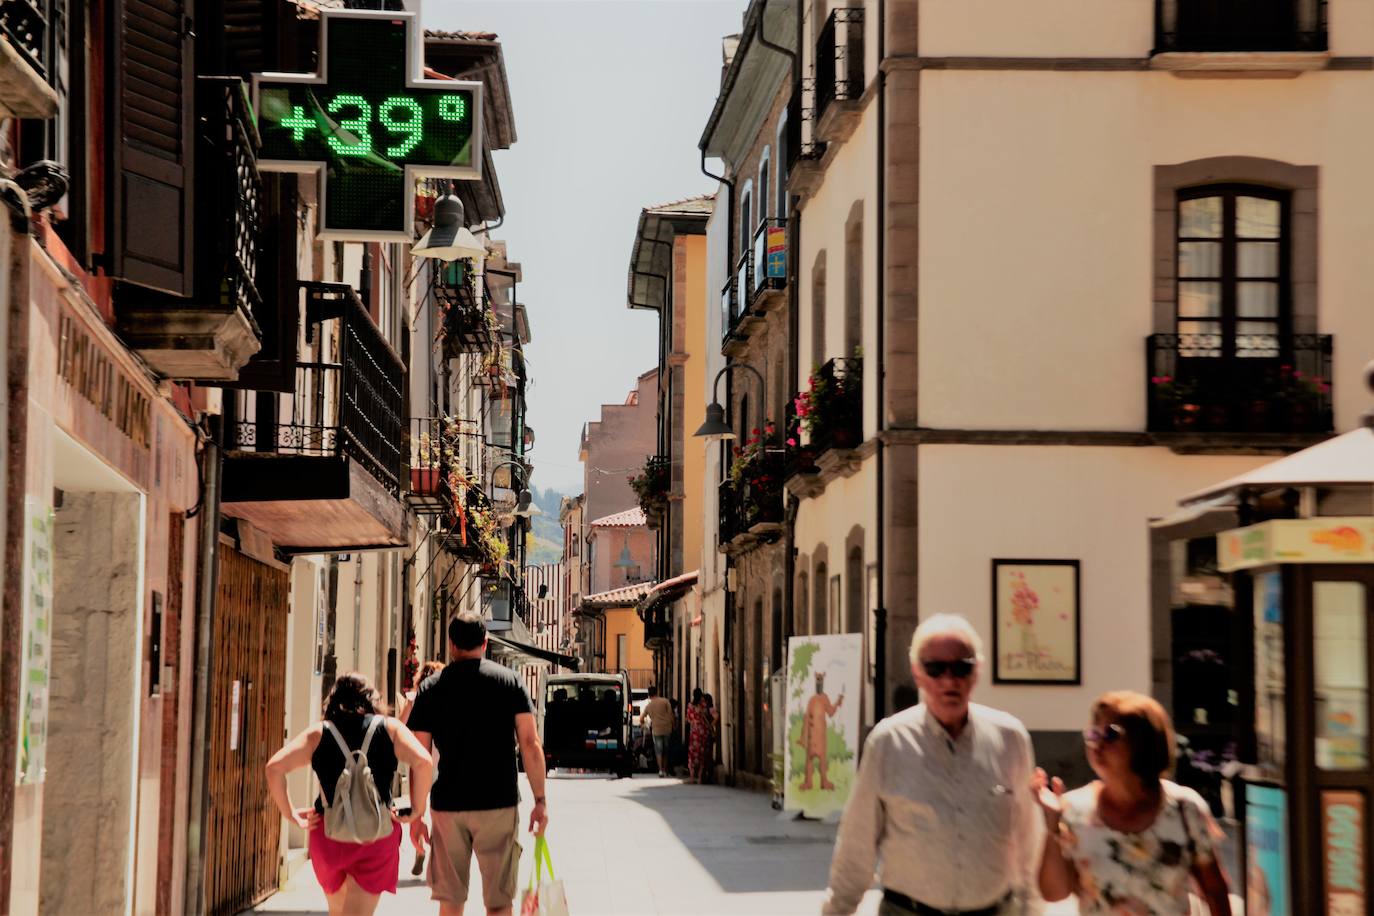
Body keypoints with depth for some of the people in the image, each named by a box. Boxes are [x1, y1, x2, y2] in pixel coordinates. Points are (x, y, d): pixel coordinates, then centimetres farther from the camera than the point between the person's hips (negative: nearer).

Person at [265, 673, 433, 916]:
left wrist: (289, 814, 3)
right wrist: (416, 810, -2)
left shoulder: (318, 733, 7)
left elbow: (275, 767, -4)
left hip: (328, 833, 2)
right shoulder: (389, 728, 5)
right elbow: (422, 761, -11)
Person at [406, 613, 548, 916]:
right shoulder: (510, 681, 2)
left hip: (448, 805, 1)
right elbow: (530, 743, -4)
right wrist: (540, 800, 0)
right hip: (498, 803, -1)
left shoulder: (431, 688, 4)